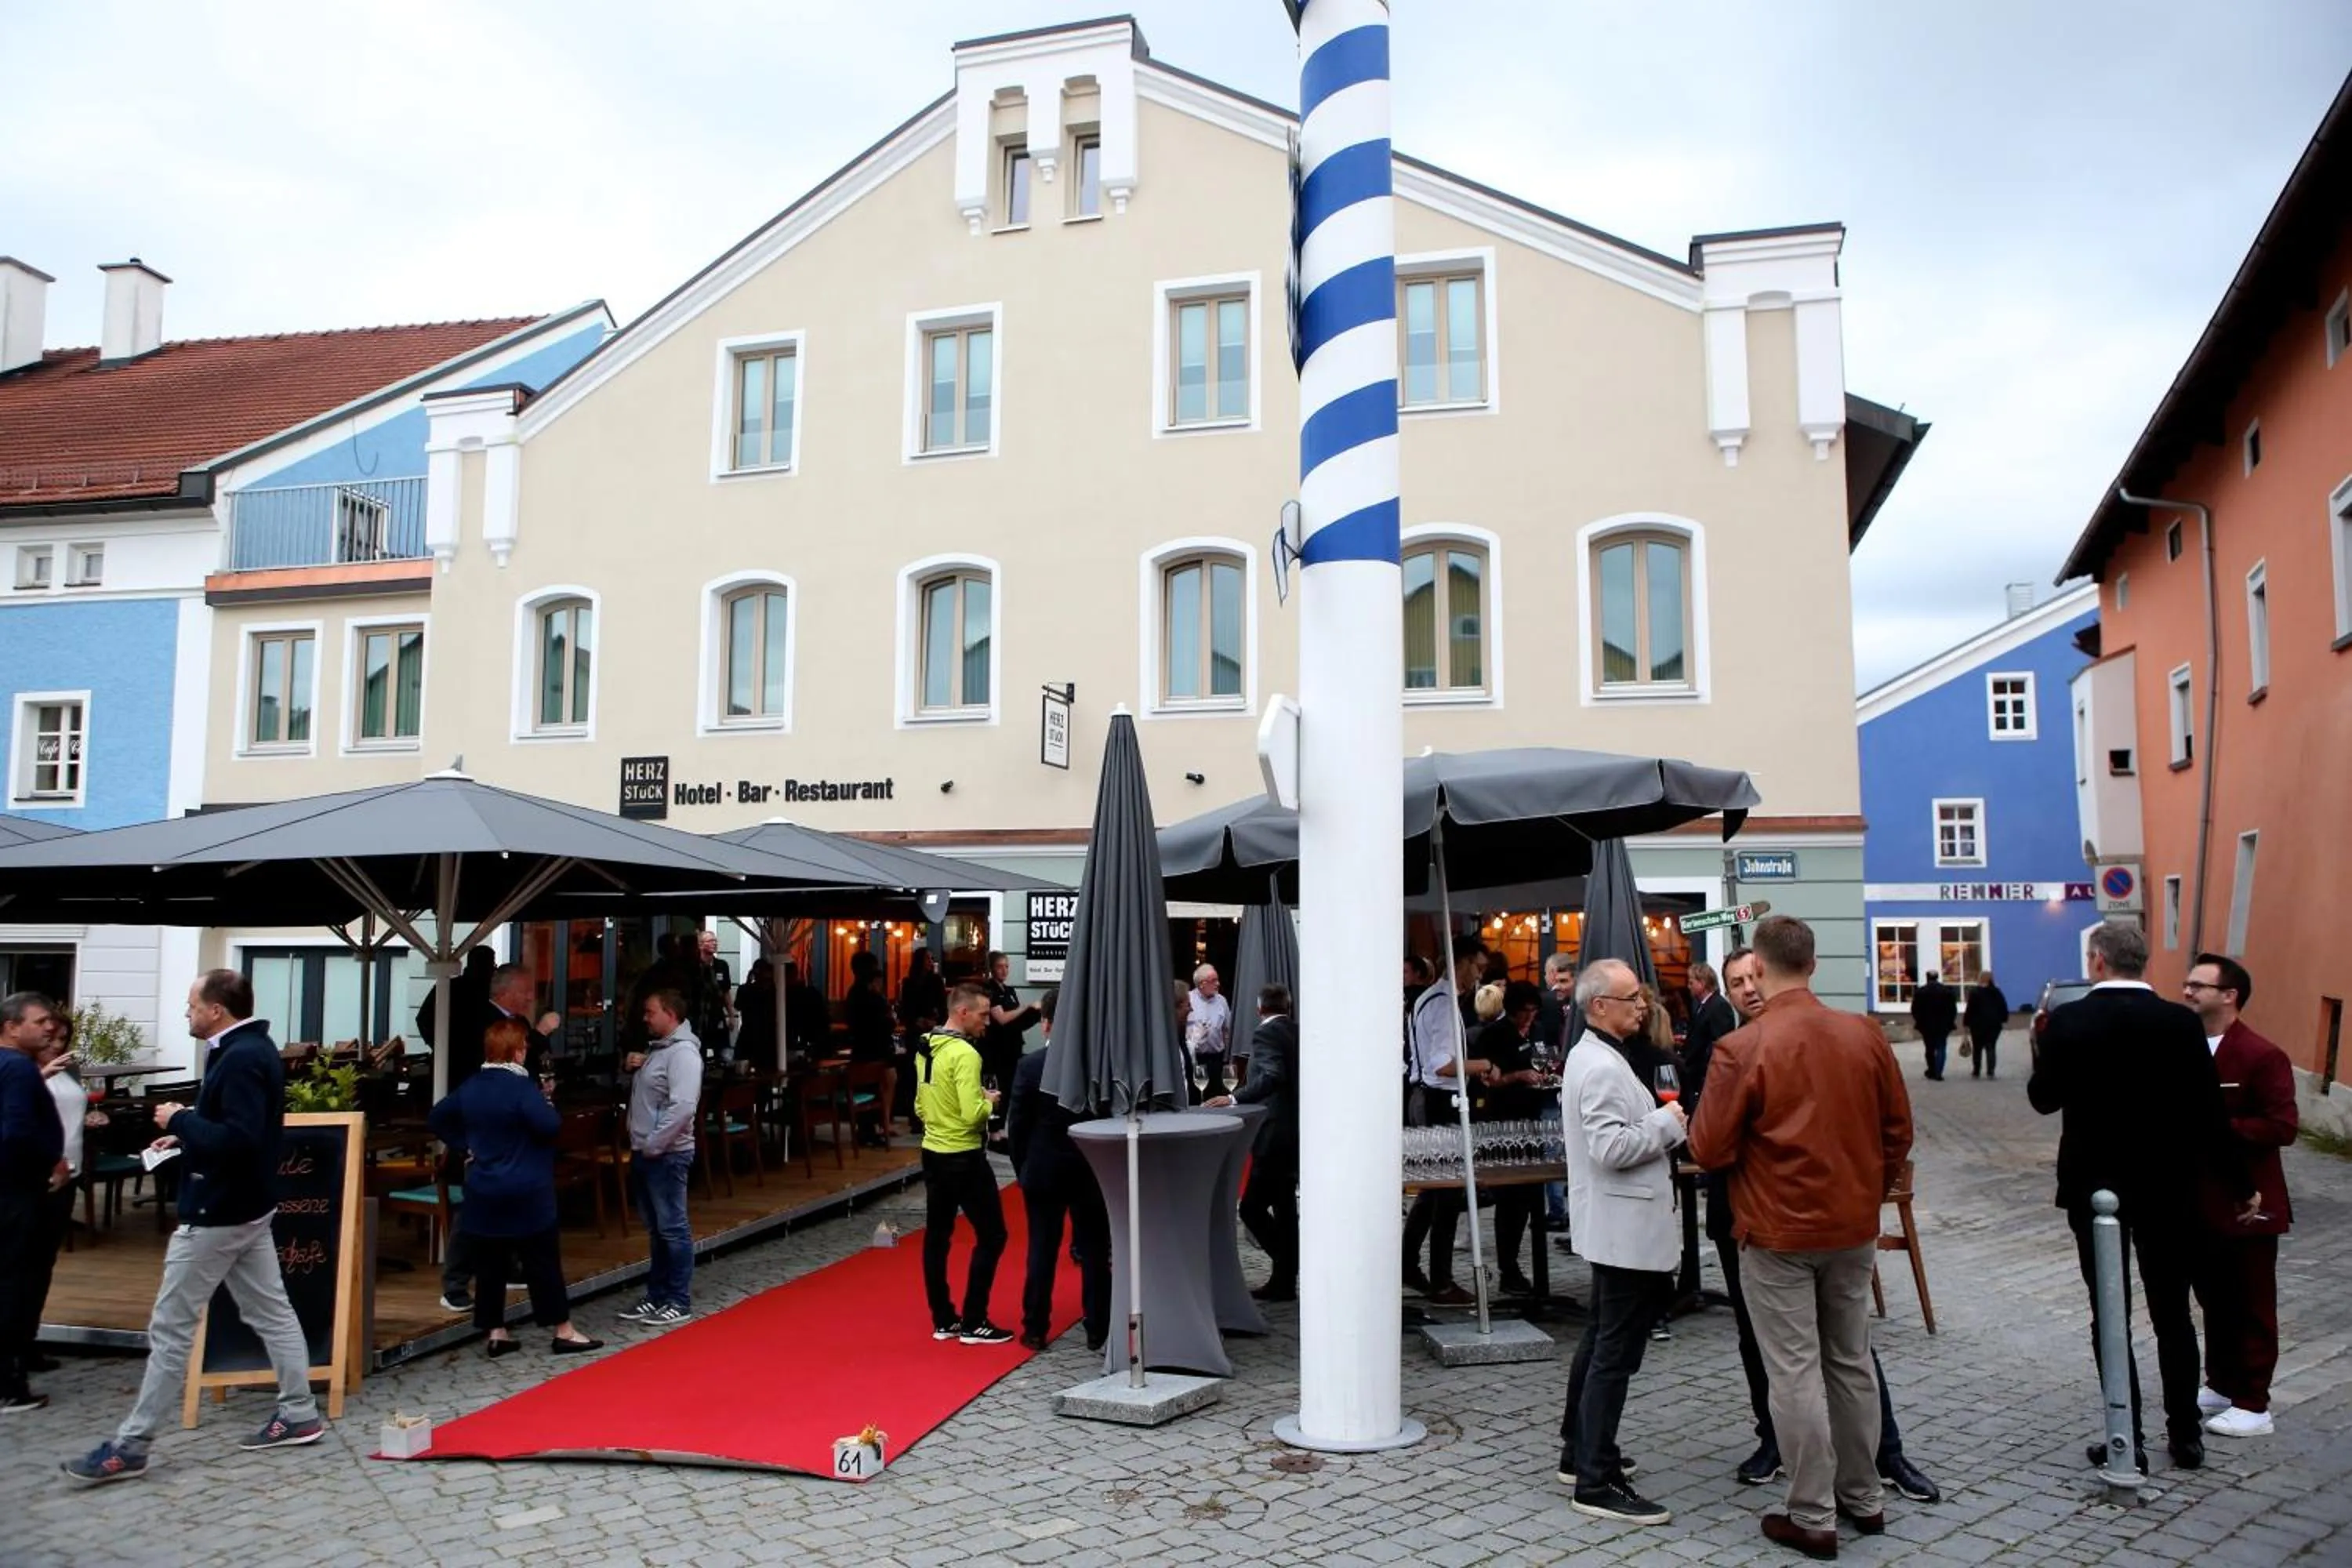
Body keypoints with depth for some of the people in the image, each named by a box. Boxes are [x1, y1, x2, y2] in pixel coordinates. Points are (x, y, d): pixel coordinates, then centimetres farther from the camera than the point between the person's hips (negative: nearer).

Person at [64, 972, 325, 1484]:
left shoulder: (241, 1059, -22)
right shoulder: (252, 1049, 10)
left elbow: (237, 1138, -30)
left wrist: (181, 1120, -18)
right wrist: (186, 1135, 10)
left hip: (217, 1213, -10)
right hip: (247, 1207, 10)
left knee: (171, 1328, -2)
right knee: (271, 1312, 12)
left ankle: (131, 1446, 7)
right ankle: (299, 1415, 18)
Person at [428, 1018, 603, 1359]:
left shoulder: (471, 1086, 6)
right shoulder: (522, 1087, -17)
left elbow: (437, 1117, 15)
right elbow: (550, 1126, -25)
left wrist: (464, 1145, 15)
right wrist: (549, 1105, -5)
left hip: (483, 1193, 6)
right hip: (526, 1194, -6)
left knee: (489, 1265, 11)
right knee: (543, 1262, 1)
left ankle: (496, 1333, 14)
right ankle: (564, 1332, 6)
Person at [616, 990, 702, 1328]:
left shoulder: (683, 1052, -17)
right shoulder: (658, 1048, 14)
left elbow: (683, 1106, -26)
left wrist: (654, 1144, -21)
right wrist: (632, 1064, 8)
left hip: (667, 1155, -10)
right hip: (645, 1152, 10)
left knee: (673, 1229, -2)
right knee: (655, 1229, 16)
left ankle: (679, 1302, 5)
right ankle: (657, 1296, 24)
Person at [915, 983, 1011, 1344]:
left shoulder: (925, 1049, 7)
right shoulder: (965, 1054, -21)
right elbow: (973, 1114, -26)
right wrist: (990, 1102, -8)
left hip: (933, 1154, 9)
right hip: (964, 1158, -9)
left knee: (936, 1237, 12)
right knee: (991, 1236, 1)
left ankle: (943, 1320, 20)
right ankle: (973, 1323, 3)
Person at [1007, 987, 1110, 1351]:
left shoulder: (1030, 1065, -11)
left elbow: (1017, 1125, -7)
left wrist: (1022, 1170, 7)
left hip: (1043, 1171, -1)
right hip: (1091, 1170, 1)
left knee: (1042, 1251, 7)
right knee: (1094, 1251, 8)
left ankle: (1035, 1329, 13)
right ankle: (1098, 1330, 12)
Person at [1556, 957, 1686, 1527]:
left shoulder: (1590, 1056, 14)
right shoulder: (1603, 1068, -20)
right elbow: (1611, 1147, -28)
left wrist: (1658, 1121, 11)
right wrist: (1667, 1123, -15)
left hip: (1613, 1226, 11)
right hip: (1627, 1228, -11)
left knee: (1600, 1341, 19)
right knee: (1616, 1354, -7)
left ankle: (1581, 1452, 30)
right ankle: (1596, 1482, -4)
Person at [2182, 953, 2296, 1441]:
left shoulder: (2262, 1056, -15)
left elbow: (2283, 1126, -21)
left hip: (2244, 1204, -7)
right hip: (2198, 1202, 7)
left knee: (2250, 1305, 6)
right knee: (2213, 1299, 19)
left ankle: (2253, 1405, 17)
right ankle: (2221, 1386, 33)